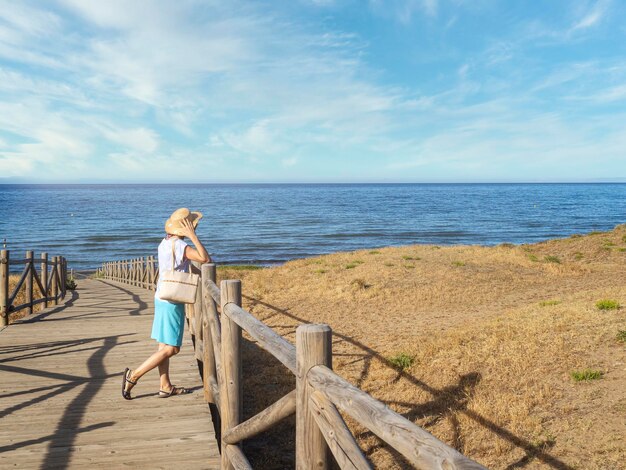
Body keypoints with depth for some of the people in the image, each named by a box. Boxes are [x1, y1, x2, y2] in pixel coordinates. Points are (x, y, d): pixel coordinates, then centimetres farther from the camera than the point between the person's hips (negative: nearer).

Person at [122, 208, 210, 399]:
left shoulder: (164, 243, 7)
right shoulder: (179, 245, -20)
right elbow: (205, 258, -29)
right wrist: (193, 236, -24)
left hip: (162, 298, 9)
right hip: (172, 302, -9)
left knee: (164, 346, 13)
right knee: (171, 349, -2)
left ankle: (165, 387, 21)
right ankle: (133, 375, -1)